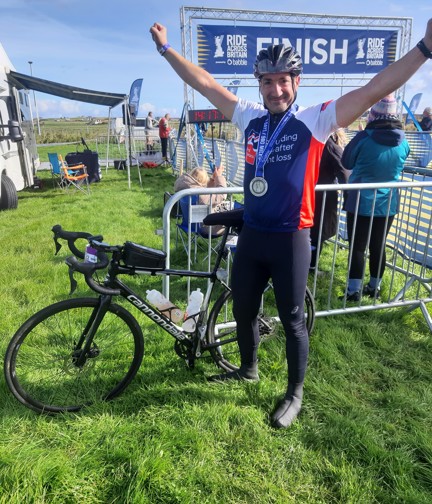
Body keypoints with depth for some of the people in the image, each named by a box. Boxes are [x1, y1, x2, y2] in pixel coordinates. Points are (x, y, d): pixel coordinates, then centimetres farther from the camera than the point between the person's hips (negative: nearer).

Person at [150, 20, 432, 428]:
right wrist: (166, 48, 18)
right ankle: (248, 368, 45)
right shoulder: (251, 117, 5)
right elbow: (203, 82, 12)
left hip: (290, 240, -5)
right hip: (251, 235, 5)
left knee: (291, 320, 8)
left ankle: (295, 393, 30)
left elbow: (375, 90, -14)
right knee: (242, 309, 18)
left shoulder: (315, 121, -7)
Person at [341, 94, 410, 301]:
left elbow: (347, 162, 0)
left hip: (360, 202, -4)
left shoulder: (364, 138, -15)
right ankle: (374, 287, 26)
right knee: (378, 246, 13)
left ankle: (354, 291, 7)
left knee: (357, 247, 3)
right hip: (388, 204, 4)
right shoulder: (403, 142, 0)